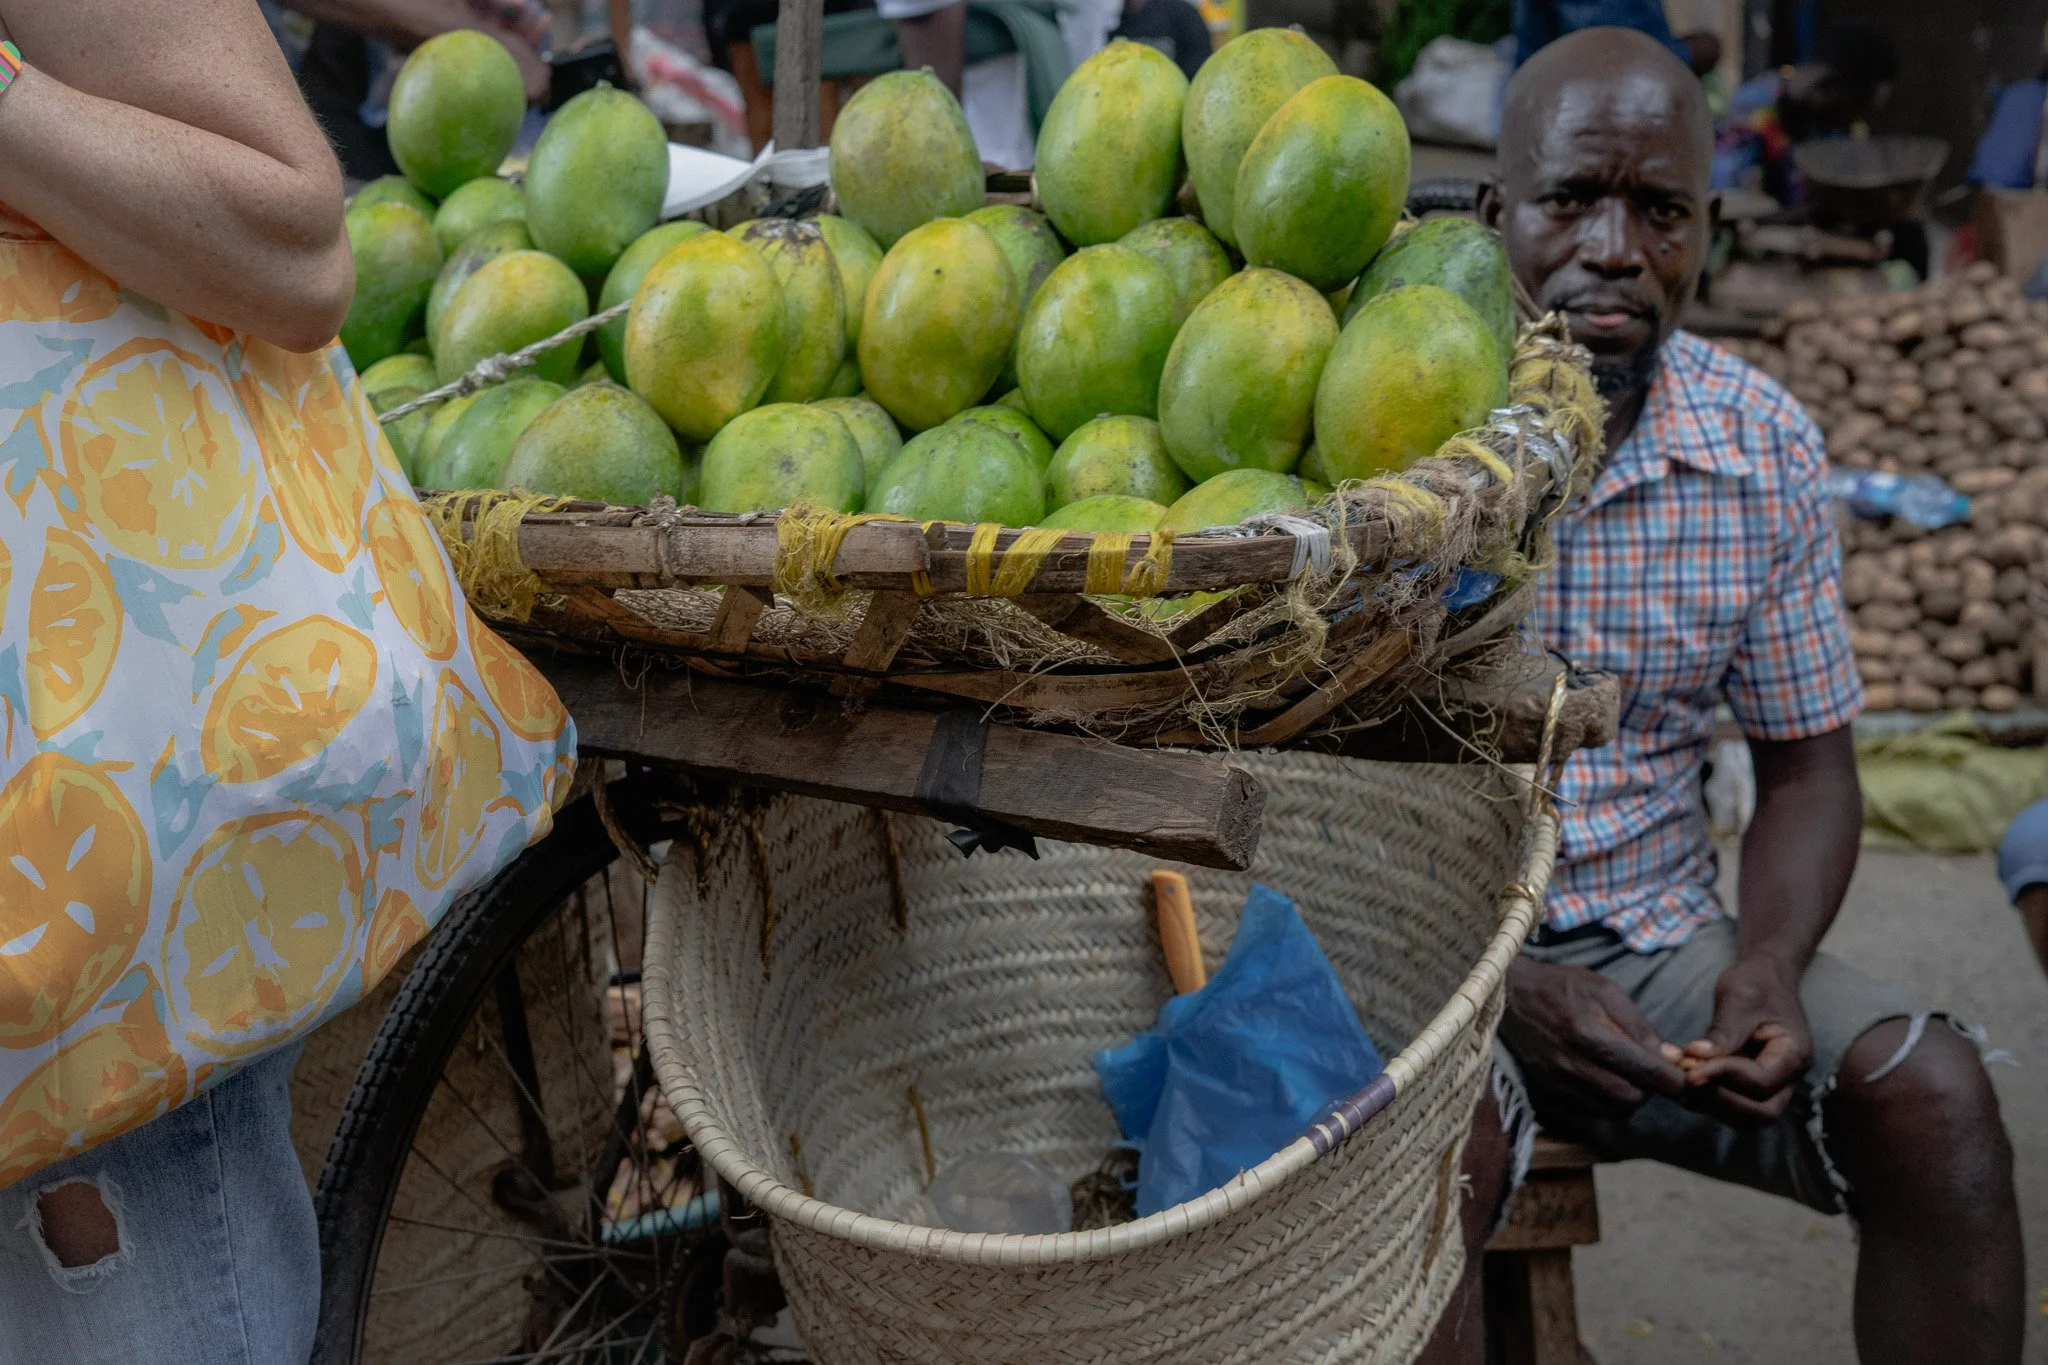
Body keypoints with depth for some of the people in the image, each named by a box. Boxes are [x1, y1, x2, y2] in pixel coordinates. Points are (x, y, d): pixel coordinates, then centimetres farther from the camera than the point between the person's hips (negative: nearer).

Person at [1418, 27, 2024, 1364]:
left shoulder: (1765, 448, 0)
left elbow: (1807, 766, 8)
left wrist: (1770, 967, -12)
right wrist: (1498, 984, -22)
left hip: (1662, 940, 4)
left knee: (1935, 1094, -15)